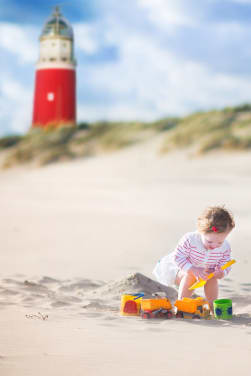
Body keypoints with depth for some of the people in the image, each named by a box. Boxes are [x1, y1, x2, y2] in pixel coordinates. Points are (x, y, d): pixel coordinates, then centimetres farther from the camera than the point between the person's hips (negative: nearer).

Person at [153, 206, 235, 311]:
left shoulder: (225, 247, -23)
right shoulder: (189, 240, -37)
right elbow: (178, 258, -30)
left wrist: (222, 272, -38)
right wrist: (193, 270, -41)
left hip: (202, 271, 5)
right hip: (175, 269, -5)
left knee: (212, 278, -18)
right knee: (191, 277, -33)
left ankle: (212, 305, 2)